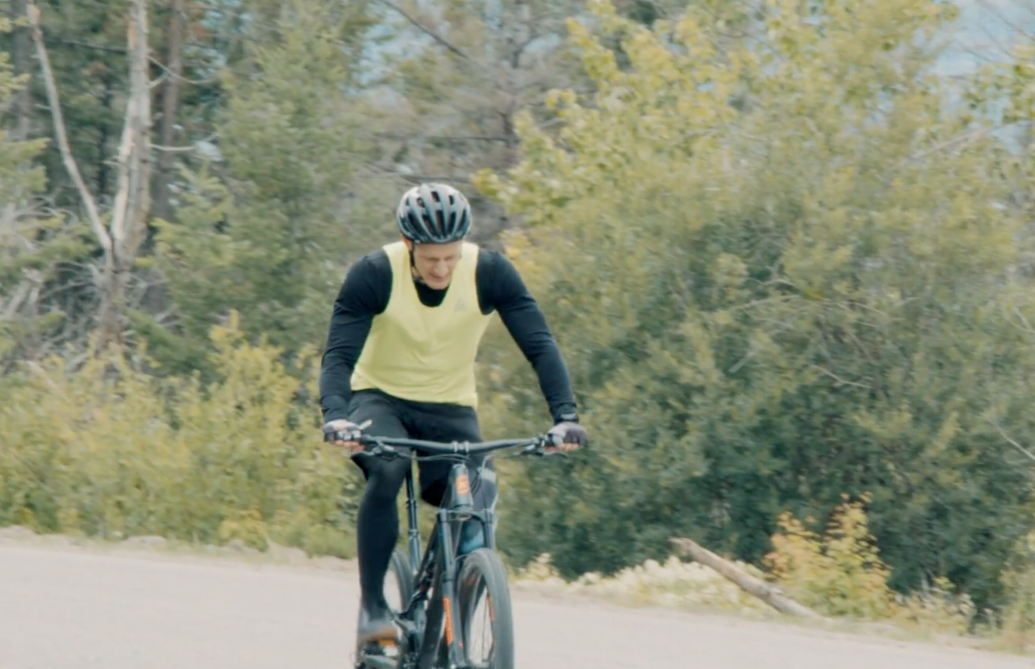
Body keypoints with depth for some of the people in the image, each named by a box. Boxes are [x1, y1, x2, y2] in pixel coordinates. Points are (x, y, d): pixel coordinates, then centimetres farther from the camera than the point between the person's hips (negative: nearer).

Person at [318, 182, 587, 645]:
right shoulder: (374, 275, -21)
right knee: (386, 473, -33)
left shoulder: (490, 273, -18)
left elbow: (539, 346, -20)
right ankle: (372, 607, -23)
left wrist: (565, 415, -35)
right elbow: (339, 354, -25)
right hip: (380, 399, -2)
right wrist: (335, 415, -45)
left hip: (451, 410, 2)